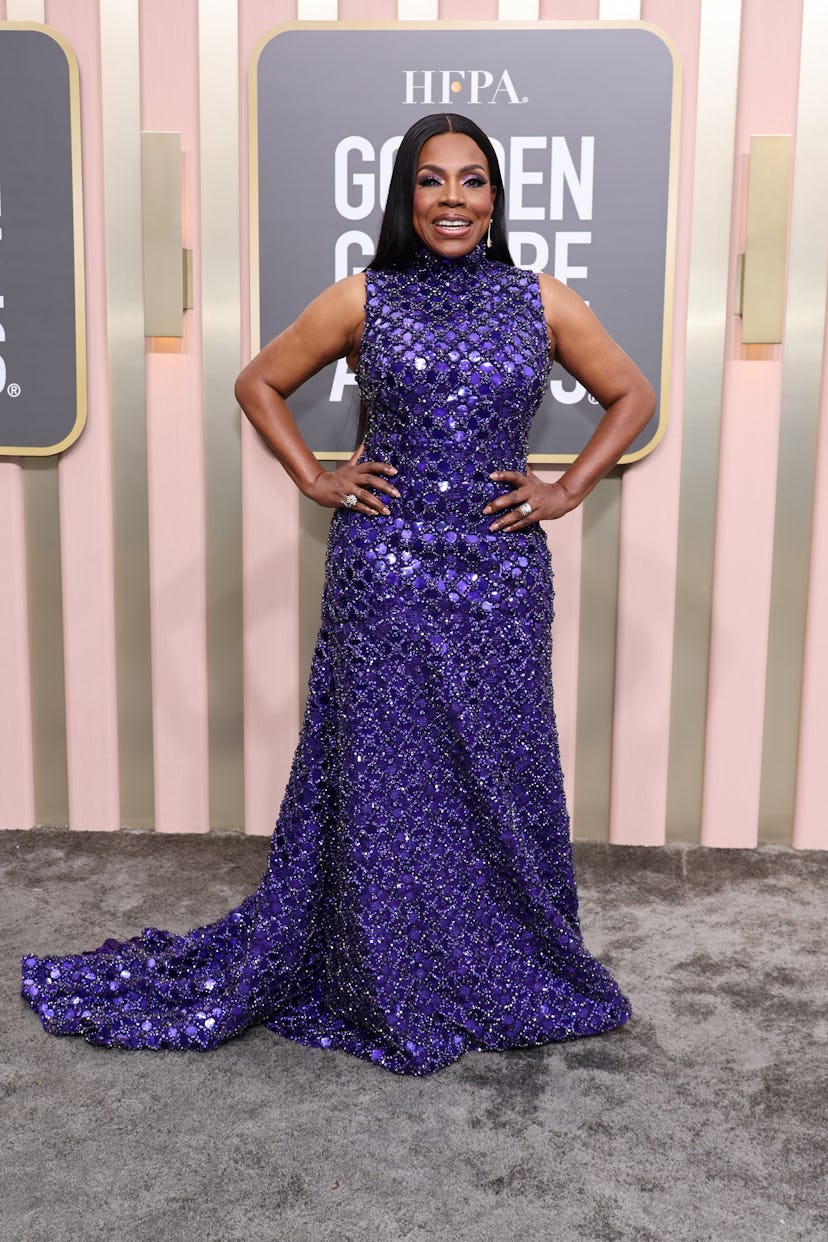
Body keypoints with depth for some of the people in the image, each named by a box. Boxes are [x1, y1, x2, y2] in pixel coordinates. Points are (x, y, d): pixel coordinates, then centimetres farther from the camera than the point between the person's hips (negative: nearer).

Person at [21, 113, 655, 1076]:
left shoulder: (541, 301, 5)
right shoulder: (363, 300, 2)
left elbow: (632, 396, 14)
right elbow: (258, 383, 12)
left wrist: (568, 490, 4)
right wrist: (314, 479, 2)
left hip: (499, 576, 1)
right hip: (382, 575, -1)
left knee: (501, 778, 9)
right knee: (381, 783, 6)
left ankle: (508, 979, 32)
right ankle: (389, 994, 26)